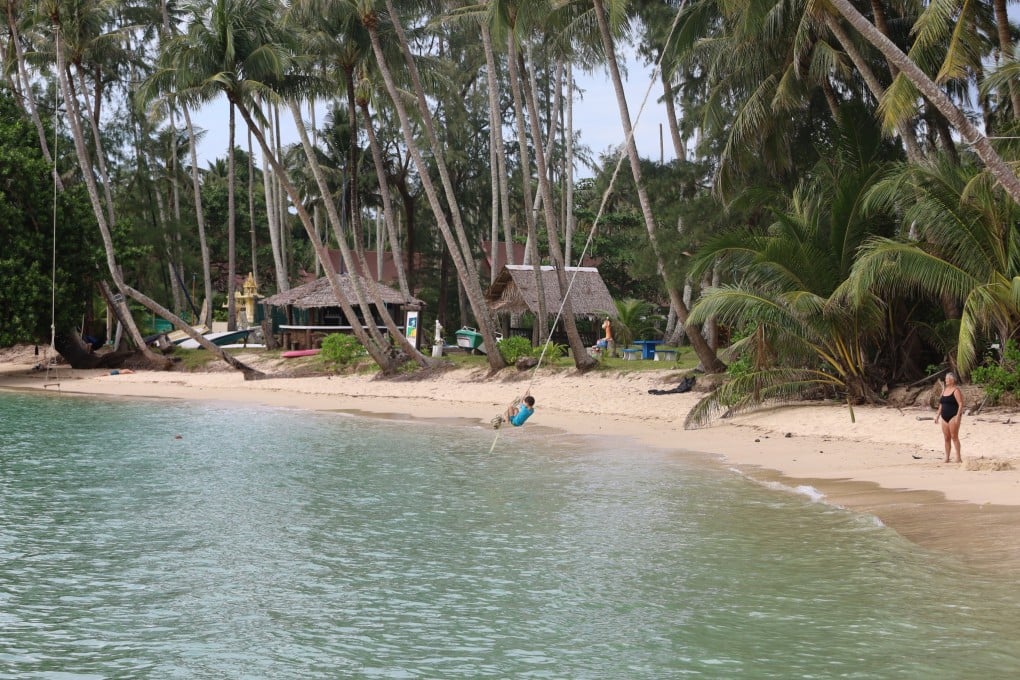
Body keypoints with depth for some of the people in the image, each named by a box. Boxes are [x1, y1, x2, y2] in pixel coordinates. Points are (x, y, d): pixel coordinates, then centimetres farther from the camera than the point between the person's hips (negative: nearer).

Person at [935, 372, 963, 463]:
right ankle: (947, 458, 11)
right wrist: (938, 415, 17)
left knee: (954, 437, -9)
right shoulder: (944, 390, 16)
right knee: (947, 438, 7)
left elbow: (961, 404, -14)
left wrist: (958, 416, -21)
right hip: (944, 417, 7)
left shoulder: (956, 390, -8)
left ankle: (958, 458, -8)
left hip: (953, 416, -7)